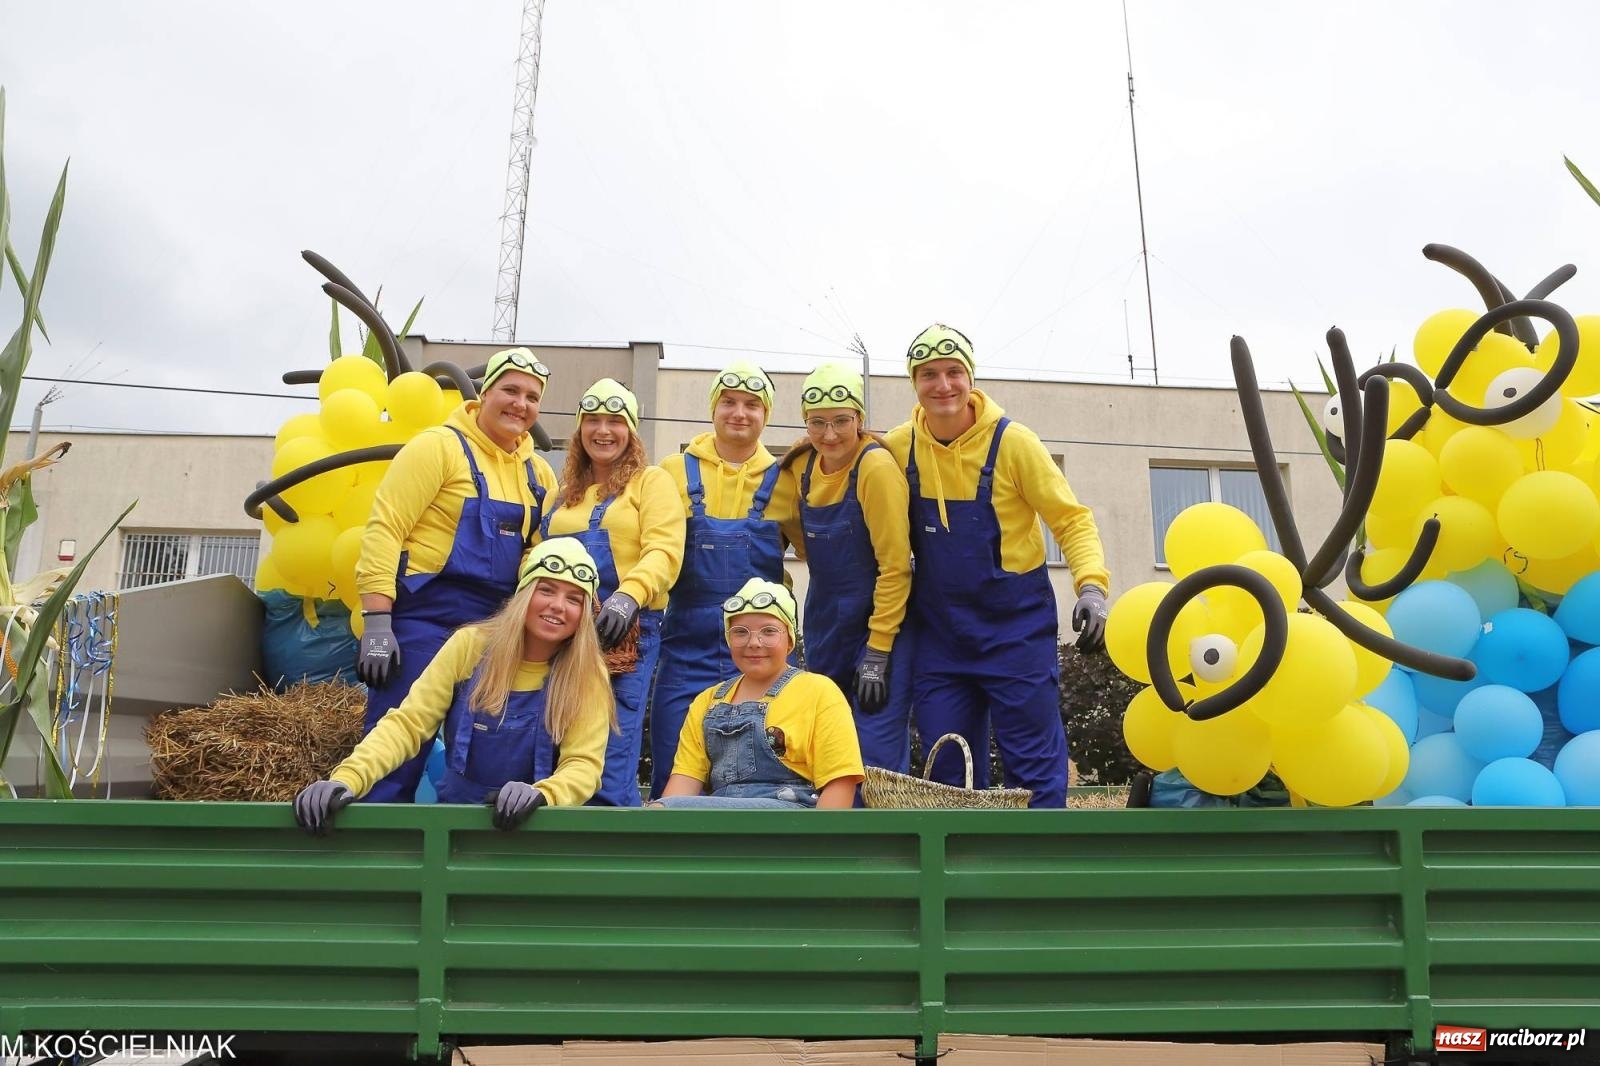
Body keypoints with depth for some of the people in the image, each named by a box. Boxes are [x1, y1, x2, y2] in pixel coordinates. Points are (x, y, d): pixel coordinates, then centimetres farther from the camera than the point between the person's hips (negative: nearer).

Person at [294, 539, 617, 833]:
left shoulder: (588, 676, -7)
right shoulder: (470, 646, -4)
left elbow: (584, 764, -13)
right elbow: (406, 724, -8)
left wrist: (540, 795, -35)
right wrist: (346, 780, -25)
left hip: (533, 824, 0)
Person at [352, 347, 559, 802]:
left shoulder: (538, 473, 12)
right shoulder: (441, 446, -6)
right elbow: (383, 529, -12)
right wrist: (377, 623, -19)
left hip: (493, 632, 7)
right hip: (421, 620, -6)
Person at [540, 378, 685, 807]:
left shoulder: (651, 481, 3)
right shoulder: (565, 492, 21)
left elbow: (663, 552, -11)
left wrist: (627, 596, -28)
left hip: (624, 634, -6)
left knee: (607, 769, -8)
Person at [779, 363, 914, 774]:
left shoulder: (876, 467, -18)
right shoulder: (802, 464, 2)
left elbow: (895, 566, -18)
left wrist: (877, 653, -18)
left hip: (880, 621, -7)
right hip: (825, 624, 7)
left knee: (876, 762, -7)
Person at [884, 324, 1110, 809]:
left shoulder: (1012, 441, -11)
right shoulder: (898, 447, -2)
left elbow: (1071, 519, -7)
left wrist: (1091, 585, -23)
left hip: (1017, 626, -3)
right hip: (939, 631, 4)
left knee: (1034, 767, 1)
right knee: (949, 771, 9)